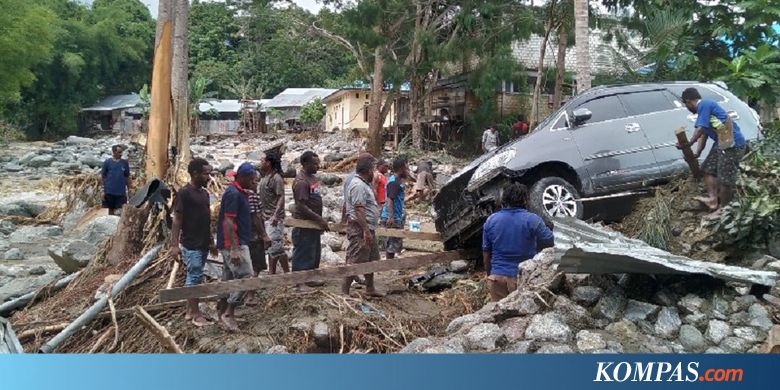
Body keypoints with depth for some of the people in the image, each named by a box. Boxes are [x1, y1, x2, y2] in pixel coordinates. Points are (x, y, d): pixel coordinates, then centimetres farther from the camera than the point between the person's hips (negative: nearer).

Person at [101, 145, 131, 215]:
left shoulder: (125, 163, 5)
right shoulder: (107, 162, 1)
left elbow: (127, 178, 9)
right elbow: (102, 177, 3)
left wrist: (128, 190, 7)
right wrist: (103, 191, -2)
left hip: (121, 192, 1)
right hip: (109, 192, -1)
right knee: (110, 210, 8)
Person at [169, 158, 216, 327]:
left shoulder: (204, 193, 10)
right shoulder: (184, 193, -13)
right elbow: (177, 220, -13)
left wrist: (211, 241, 18)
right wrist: (174, 244, -17)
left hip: (203, 244, 8)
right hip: (191, 245, -8)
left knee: (193, 277, 13)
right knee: (195, 277, -4)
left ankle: (190, 311, 21)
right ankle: (196, 315, 3)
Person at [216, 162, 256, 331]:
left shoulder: (240, 192, 14)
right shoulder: (233, 193, -17)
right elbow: (228, 221, -22)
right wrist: (234, 249, -26)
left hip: (234, 243, 10)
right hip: (234, 243, -10)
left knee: (229, 277, 15)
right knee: (246, 276, -10)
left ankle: (222, 309, 24)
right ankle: (228, 313, -4)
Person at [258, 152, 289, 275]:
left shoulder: (276, 178, -14)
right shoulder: (264, 178, 14)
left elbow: (281, 197, -20)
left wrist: (275, 215, -29)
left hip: (274, 219, -10)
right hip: (265, 218, 10)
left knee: (277, 246, -9)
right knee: (270, 247, 14)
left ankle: (287, 273, -2)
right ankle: (271, 273, 21)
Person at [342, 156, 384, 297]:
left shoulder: (364, 184, 17)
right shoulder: (358, 185, -17)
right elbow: (359, 209, -24)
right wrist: (366, 231, -27)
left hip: (368, 228, 11)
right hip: (360, 229, -11)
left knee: (371, 260, 17)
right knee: (355, 261, -8)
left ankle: (370, 288, 28)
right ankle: (344, 290, -2)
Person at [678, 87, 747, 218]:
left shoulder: (704, 104, -13)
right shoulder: (704, 108, 18)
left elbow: (700, 130, -17)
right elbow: (704, 134, 24)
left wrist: (688, 144, -5)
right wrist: (697, 153, 25)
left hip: (732, 144, -11)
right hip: (721, 143, 11)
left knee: (725, 178, -4)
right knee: (708, 169, 14)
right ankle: (713, 199, 13)